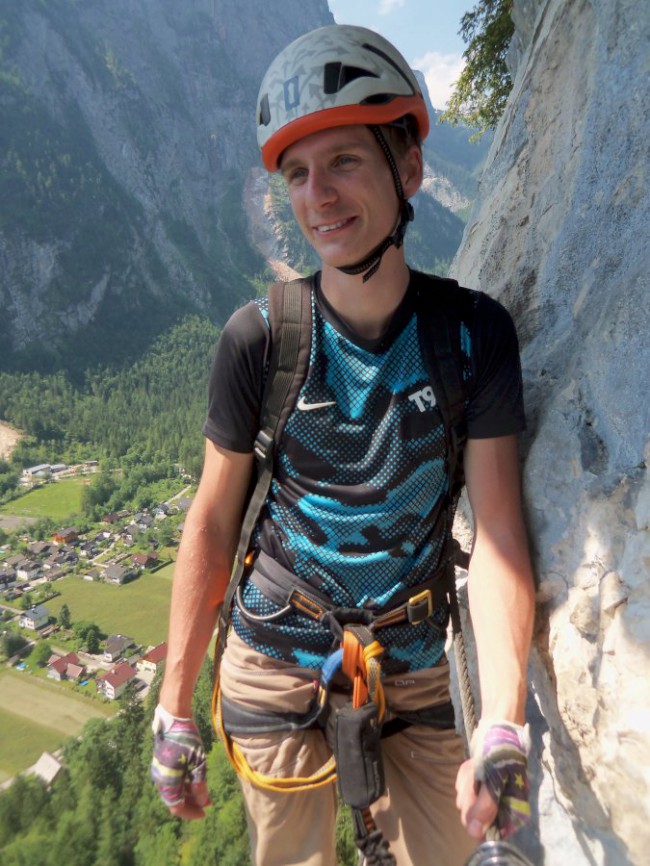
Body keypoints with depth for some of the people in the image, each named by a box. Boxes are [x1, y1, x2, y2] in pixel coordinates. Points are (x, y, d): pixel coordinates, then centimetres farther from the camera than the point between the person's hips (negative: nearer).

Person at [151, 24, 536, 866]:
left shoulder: (474, 332, -12)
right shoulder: (258, 338, -15)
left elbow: (497, 534, -14)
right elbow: (213, 521, -9)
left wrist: (502, 725, -24)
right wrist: (173, 711, -4)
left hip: (414, 666, 2)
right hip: (277, 663, -1)